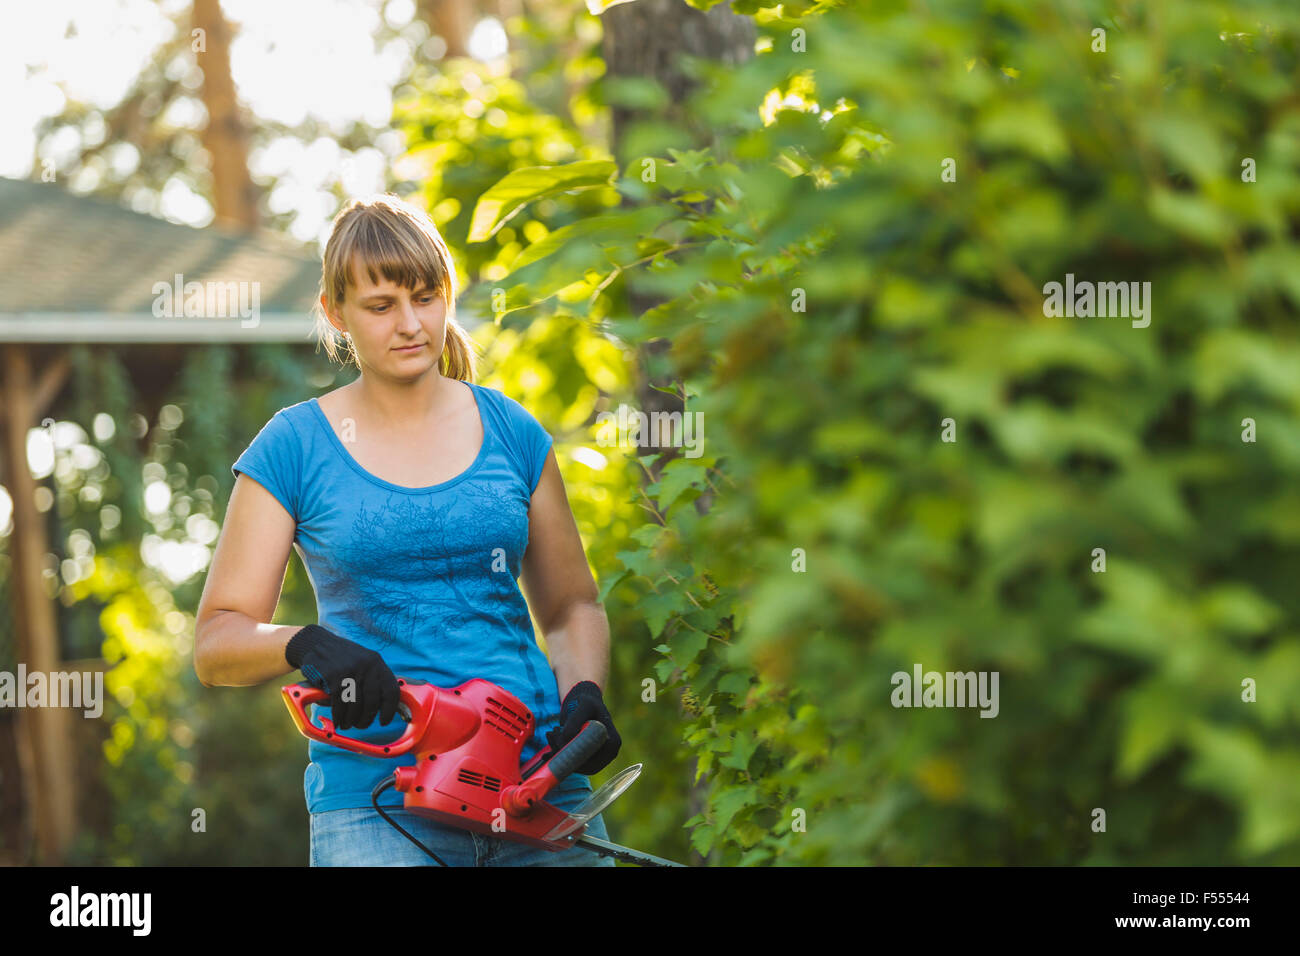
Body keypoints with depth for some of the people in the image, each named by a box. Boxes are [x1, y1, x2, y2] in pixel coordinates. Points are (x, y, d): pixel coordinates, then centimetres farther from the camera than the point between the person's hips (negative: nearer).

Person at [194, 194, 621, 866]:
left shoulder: (510, 433, 10)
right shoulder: (293, 449, 2)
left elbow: (572, 608, 19)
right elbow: (216, 642, 0)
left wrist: (585, 697, -1)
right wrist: (306, 645, -19)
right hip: (377, 801, -3)